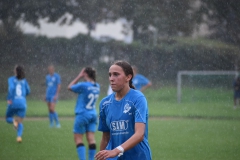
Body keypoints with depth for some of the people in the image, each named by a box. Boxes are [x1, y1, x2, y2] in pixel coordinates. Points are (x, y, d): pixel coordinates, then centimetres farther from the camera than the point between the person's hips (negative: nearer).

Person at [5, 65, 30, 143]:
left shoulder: (11, 79, 0)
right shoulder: (24, 80, 10)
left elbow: (11, 87, -19)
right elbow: (28, 91, 14)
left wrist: (9, 99, -14)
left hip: (13, 102, -2)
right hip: (22, 102, 2)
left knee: (8, 118, 20)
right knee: (20, 123, 5)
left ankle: (14, 121, -16)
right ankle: (19, 136, -23)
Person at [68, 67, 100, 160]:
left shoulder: (83, 85, -15)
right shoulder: (97, 86, 5)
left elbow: (69, 87, 0)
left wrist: (79, 77, 2)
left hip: (82, 115, -6)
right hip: (93, 115, 6)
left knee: (78, 138, 1)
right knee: (91, 138, 4)